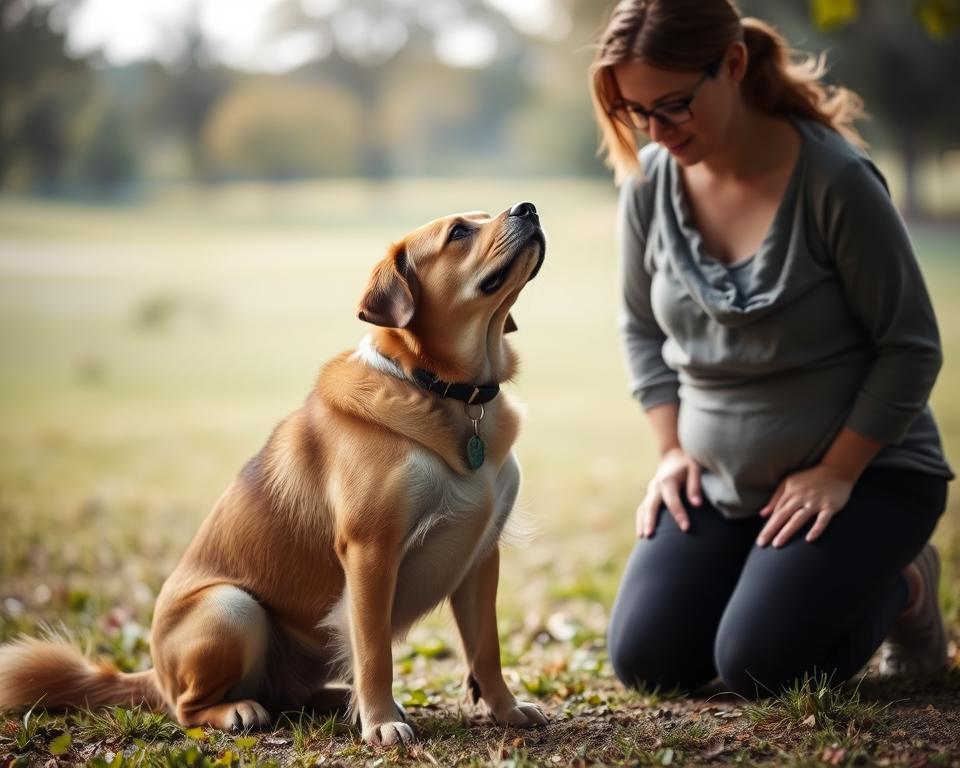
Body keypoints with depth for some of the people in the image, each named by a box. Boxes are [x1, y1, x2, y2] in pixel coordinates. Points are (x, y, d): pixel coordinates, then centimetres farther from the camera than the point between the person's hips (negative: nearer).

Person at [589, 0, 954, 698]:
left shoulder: (834, 180, -21)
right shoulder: (650, 181, -5)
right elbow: (642, 328, 10)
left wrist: (836, 472, -17)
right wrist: (672, 448, 1)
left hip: (864, 472, -5)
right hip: (719, 482, 5)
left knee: (758, 666, -19)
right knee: (645, 660, -7)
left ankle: (901, 587, 11)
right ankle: (768, 565, 20)